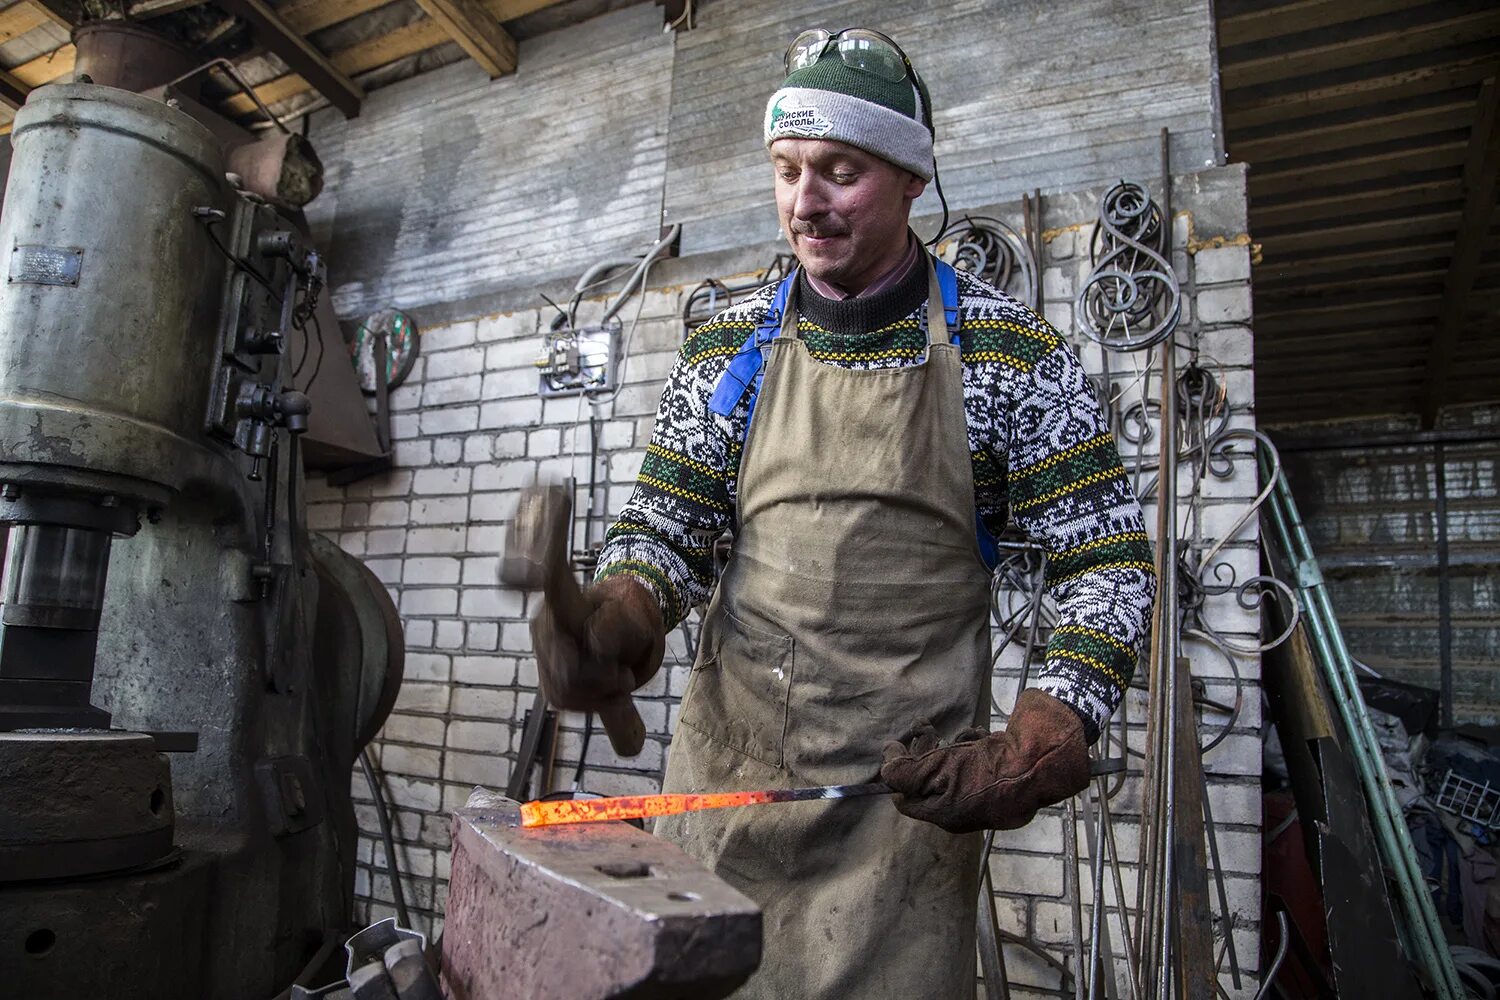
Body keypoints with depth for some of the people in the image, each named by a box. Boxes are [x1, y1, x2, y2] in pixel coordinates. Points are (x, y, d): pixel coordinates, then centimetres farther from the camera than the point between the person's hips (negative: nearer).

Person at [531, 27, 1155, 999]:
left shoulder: (1007, 346, -5)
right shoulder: (732, 343, 4)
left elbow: (1109, 559, -4)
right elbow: (667, 523, 6)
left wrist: (1039, 748, -16)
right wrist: (620, 620, -16)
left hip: (912, 786, -2)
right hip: (726, 764, 3)